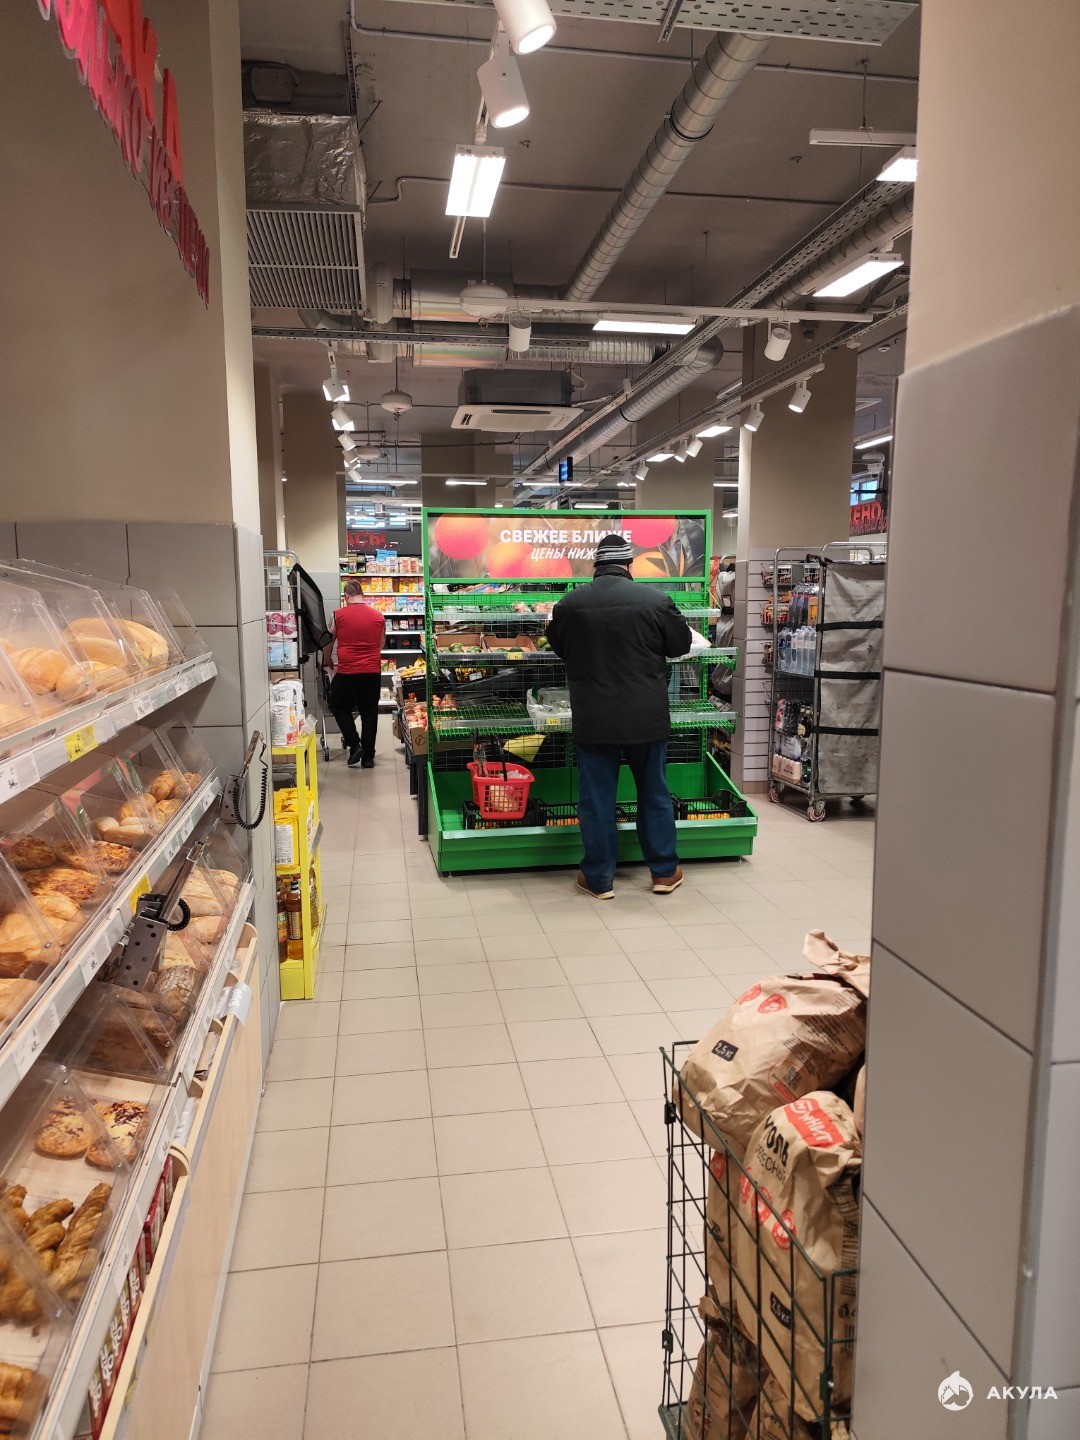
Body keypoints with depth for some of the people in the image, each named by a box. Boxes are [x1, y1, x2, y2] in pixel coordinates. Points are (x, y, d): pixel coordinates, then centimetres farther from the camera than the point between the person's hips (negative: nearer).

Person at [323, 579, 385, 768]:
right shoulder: (378, 616, 5)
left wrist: (327, 662, 28)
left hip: (347, 672, -2)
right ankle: (368, 757, 13)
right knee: (369, 713, 9)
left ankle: (354, 745, 3)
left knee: (339, 708, 16)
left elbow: (328, 643, 10)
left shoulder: (338, 615, -2)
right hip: (372, 671, 3)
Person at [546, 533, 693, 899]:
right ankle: (664, 871, 25)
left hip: (593, 719, 0)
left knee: (596, 798, 8)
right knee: (655, 793, 15)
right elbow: (681, 644, 5)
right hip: (647, 717, 1)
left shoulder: (569, 604, -6)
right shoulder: (655, 600, -9)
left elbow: (558, 648, 11)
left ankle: (599, 879, 16)